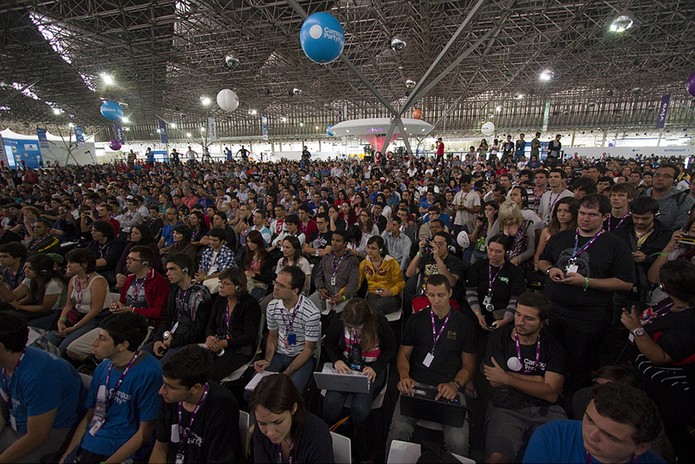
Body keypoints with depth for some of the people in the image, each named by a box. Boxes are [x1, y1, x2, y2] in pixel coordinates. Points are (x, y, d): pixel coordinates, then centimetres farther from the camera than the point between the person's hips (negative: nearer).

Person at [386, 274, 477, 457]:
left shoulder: (464, 324, 8)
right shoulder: (416, 320, 11)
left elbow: (469, 364, 9)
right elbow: (404, 353, 13)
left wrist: (455, 384, -10)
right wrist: (404, 376, -7)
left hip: (449, 388, 0)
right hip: (416, 385, 1)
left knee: (458, 440, -26)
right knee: (398, 430, -24)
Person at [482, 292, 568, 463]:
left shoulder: (553, 346, 3)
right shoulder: (498, 338, 1)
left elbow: (551, 394, -5)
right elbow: (495, 381, -8)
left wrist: (507, 378, -9)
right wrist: (540, 380, -4)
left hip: (545, 409, 2)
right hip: (506, 408, -2)